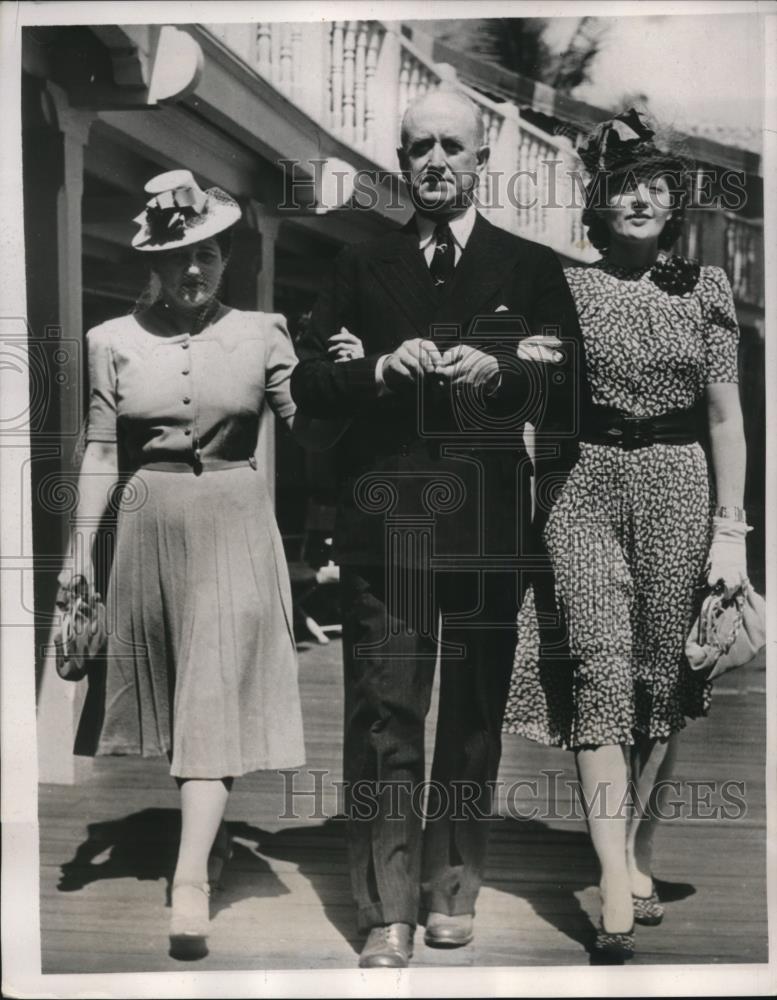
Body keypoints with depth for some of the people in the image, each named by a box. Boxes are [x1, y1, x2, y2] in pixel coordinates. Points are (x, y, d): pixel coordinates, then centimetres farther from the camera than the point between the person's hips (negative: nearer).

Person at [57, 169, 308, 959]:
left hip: (236, 520, -2)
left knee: (218, 690, -9)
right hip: (150, 520, 3)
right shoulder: (114, 340, 5)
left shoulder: (260, 333, 2)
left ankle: (191, 876, -11)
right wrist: (81, 544, -2)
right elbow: (102, 450, 3)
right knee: (173, 686, 13)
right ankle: (210, 830, 34)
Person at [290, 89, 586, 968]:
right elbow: (307, 384, 5)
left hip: (488, 522, 0)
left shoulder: (532, 268, 10)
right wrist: (382, 368, -12)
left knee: (473, 715, 10)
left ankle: (451, 892, 26)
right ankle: (387, 916, 5)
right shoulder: (360, 267, 12)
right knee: (381, 717, -3)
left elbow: (566, 389, 2)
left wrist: (498, 373, -16)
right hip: (383, 521, 0)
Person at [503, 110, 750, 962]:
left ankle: (637, 854, 23)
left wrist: (731, 529, 1)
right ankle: (615, 885, -10)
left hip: (676, 487, 2)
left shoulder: (704, 287, 7)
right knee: (600, 669, -11)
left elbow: (725, 417, 6)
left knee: (662, 679, 6)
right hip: (585, 485, -1)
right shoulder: (565, 285, 3)